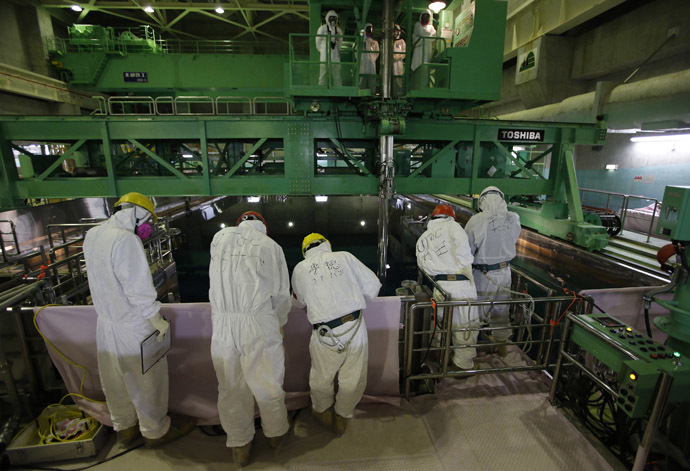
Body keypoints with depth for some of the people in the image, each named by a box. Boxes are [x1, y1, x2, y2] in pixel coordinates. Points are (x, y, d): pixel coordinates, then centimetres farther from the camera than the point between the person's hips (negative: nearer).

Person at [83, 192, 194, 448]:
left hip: (105, 321, 8)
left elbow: (105, 277, 9)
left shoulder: (92, 236, 2)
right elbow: (139, 289, -26)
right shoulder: (126, 239, -25)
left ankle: (124, 428, 43)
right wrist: (157, 319, -17)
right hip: (132, 327, -8)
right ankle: (156, 431, 30)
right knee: (147, 380, 11)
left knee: (116, 380, 23)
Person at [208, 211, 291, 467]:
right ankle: (275, 434, 39)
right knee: (268, 383, 17)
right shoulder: (271, 245, 2)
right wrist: (279, 324, 22)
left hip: (222, 323, 2)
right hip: (259, 322, -2)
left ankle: (240, 446, 37)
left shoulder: (219, 238, 8)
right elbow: (281, 294, 4)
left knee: (230, 387, 17)